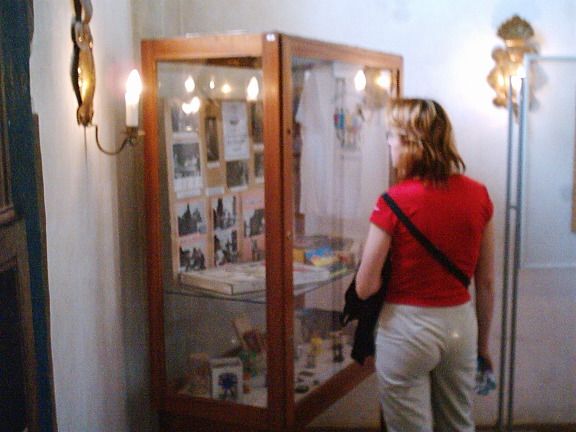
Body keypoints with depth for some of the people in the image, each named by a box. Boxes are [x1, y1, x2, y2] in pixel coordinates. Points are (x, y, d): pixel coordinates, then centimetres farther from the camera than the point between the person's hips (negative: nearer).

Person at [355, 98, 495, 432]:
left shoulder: (394, 201, -17)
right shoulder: (478, 195, -4)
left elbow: (365, 288, -13)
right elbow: (486, 283, 3)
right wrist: (483, 341, 15)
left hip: (407, 327, -4)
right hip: (460, 323, 5)